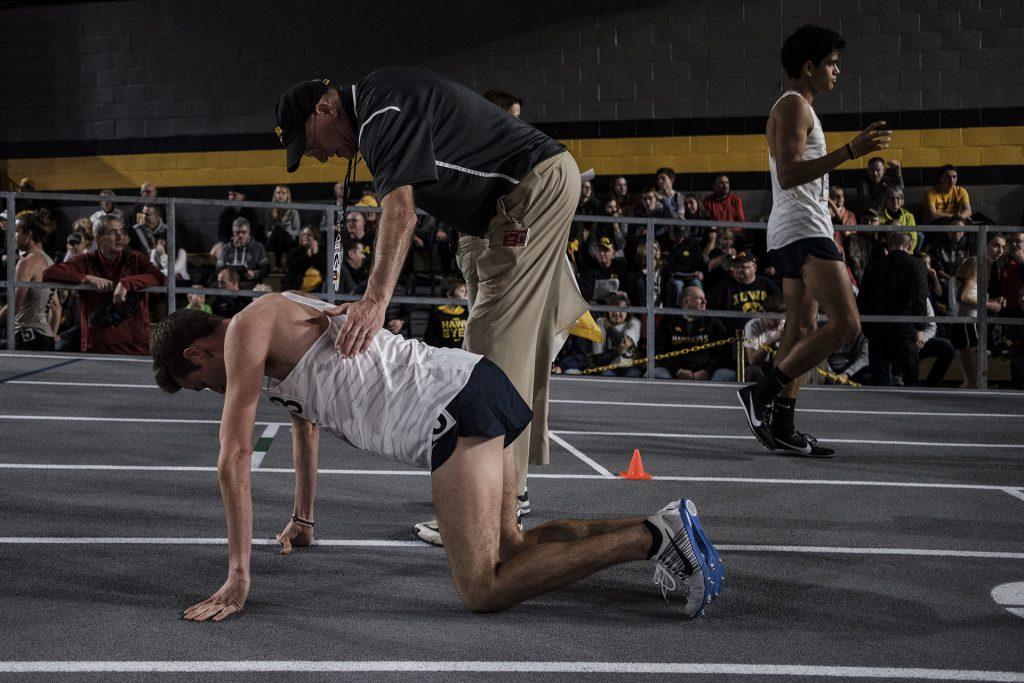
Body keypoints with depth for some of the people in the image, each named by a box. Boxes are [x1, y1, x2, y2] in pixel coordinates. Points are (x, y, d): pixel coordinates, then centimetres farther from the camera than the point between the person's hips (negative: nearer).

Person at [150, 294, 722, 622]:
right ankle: (663, 526, 6)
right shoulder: (281, 327, 29)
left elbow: (235, 456, -5)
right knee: (508, 548, 18)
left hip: (453, 406, -10)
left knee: (483, 590, -13)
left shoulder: (247, 328, -1)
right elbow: (306, 423, 44)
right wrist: (304, 520, 52)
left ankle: (654, 538, -16)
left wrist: (238, 578, -4)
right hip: (477, 381, 10)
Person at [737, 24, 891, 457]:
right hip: (804, 230, -11)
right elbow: (788, 175, -21)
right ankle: (761, 393, -17)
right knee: (845, 324, -16)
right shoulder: (793, 106, -9)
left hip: (791, 233, 11)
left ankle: (782, 426, 6)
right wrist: (850, 151, -26)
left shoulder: (794, 109, 24)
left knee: (802, 329, 8)